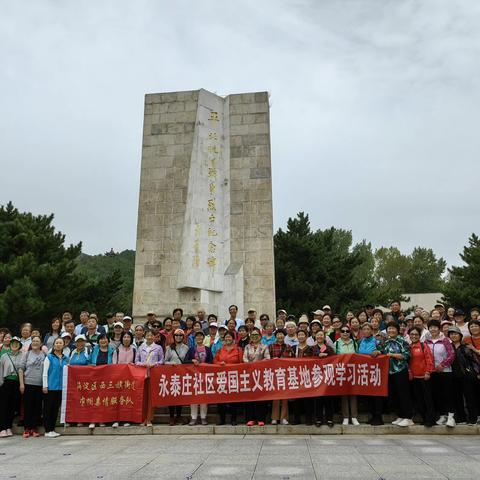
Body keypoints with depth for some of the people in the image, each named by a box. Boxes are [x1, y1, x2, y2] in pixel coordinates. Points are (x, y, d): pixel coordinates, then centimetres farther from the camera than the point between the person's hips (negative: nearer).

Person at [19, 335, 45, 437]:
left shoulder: (44, 355, 6)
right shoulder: (27, 354, 5)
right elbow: (21, 369, 3)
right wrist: (21, 383, -5)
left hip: (40, 385, 1)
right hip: (28, 384, -1)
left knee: (37, 407, 4)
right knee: (28, 406, 3)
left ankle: (34, 428, 14)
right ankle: (27, 428, 13)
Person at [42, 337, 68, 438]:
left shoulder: (65, 359, 12)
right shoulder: (49, 357, 0)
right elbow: (45, 372, -3)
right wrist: (45, 386, -8)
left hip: (61, 387, 4)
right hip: (51, 386, -4)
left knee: (56, 408, 9)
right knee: (48, 408, 1)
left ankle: (52, 429, 17)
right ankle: (47, 430, 8)